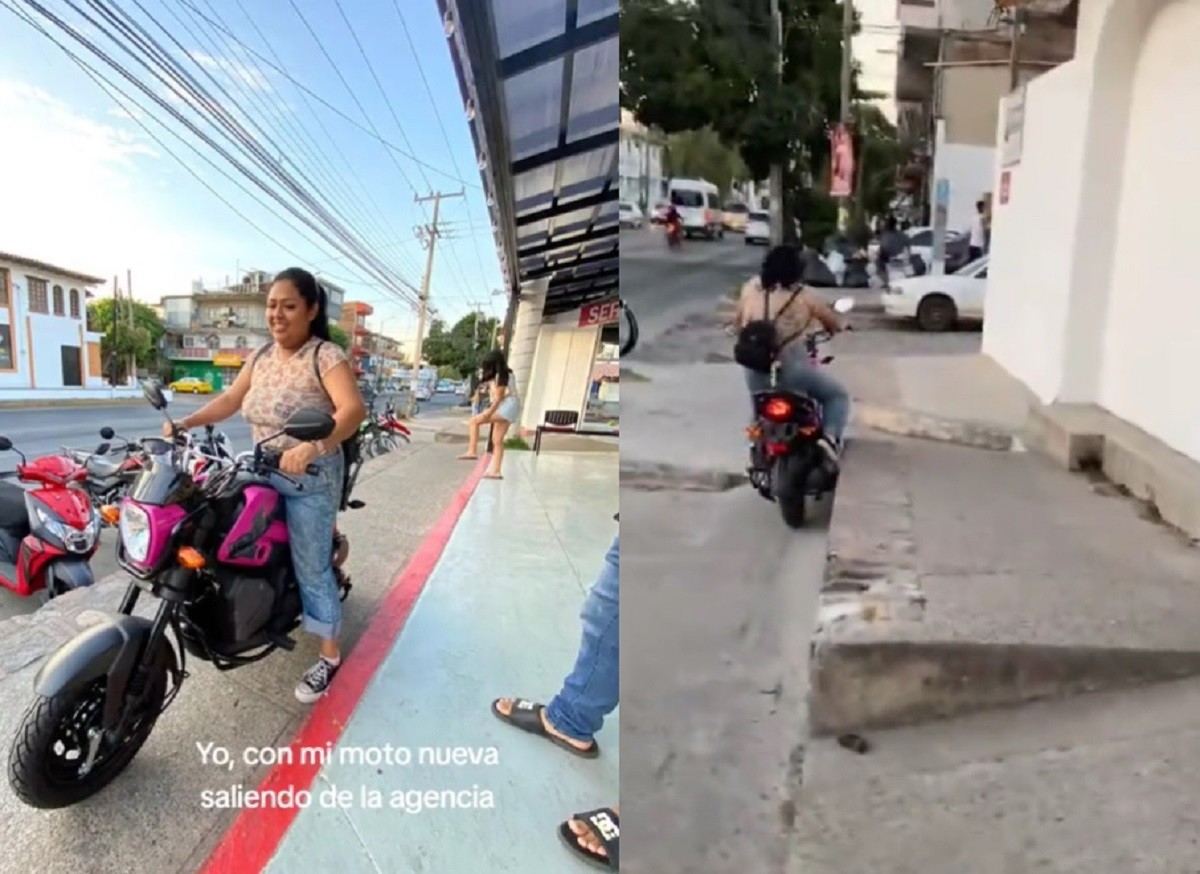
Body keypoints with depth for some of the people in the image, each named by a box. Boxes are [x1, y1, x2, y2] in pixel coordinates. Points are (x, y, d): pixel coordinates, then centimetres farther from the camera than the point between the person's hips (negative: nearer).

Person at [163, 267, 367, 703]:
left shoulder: (325, 355, -15)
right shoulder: (262, 356, 8)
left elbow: (353, 409, -30)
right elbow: (230, 400, 15)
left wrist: (312, 447, -46)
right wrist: (186, 422, 0)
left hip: (311, 479, -7)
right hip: (262, 472, 7)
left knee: (311, 566, 0)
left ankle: (329, 655, 12)